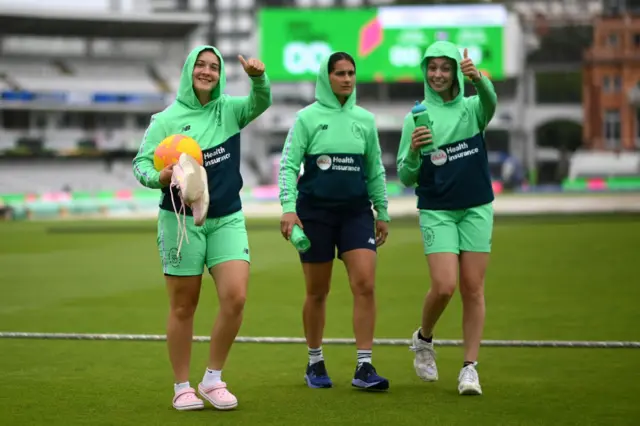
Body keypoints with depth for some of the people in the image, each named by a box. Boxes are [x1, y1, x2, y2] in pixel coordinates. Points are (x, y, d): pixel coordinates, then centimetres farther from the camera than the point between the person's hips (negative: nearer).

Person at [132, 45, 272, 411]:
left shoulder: (230, 110, 6)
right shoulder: (167, 119, -1)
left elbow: (261, 103, -12)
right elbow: (141, 162, -2)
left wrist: (258, 77, -33)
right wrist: (159, 177, -24)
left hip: (227, 219, 2)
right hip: (181, 220, -2)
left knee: (235, 297, -10)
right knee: (183, 307, 3)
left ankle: (214, 380, 5)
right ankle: (183, 387, 14)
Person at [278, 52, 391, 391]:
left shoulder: (365, 119, 8)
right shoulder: (307, 117, -1)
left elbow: (375, 169, 14)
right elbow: (288, 164, -5)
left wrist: (382, 213, 14)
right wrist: (288, 208, -16)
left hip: (356, 210, 2)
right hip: (315, 210, -2)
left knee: (365, 284, -12)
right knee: (317, 292, 6)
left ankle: (364, 367, -9)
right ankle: (315, 363, 22)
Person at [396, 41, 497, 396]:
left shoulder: (472, 108, 2)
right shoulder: (416, 118, 2)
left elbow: (490, 101, -24)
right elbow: (406, 177, 0)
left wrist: (479, 79, -46)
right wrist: (413, 151, -21)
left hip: (476, 208, 1)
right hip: (436, 211, -1)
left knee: (473, 287, -1)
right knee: (444, 286, -12)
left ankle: (470, 367, 7)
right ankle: (424, 339, 17)